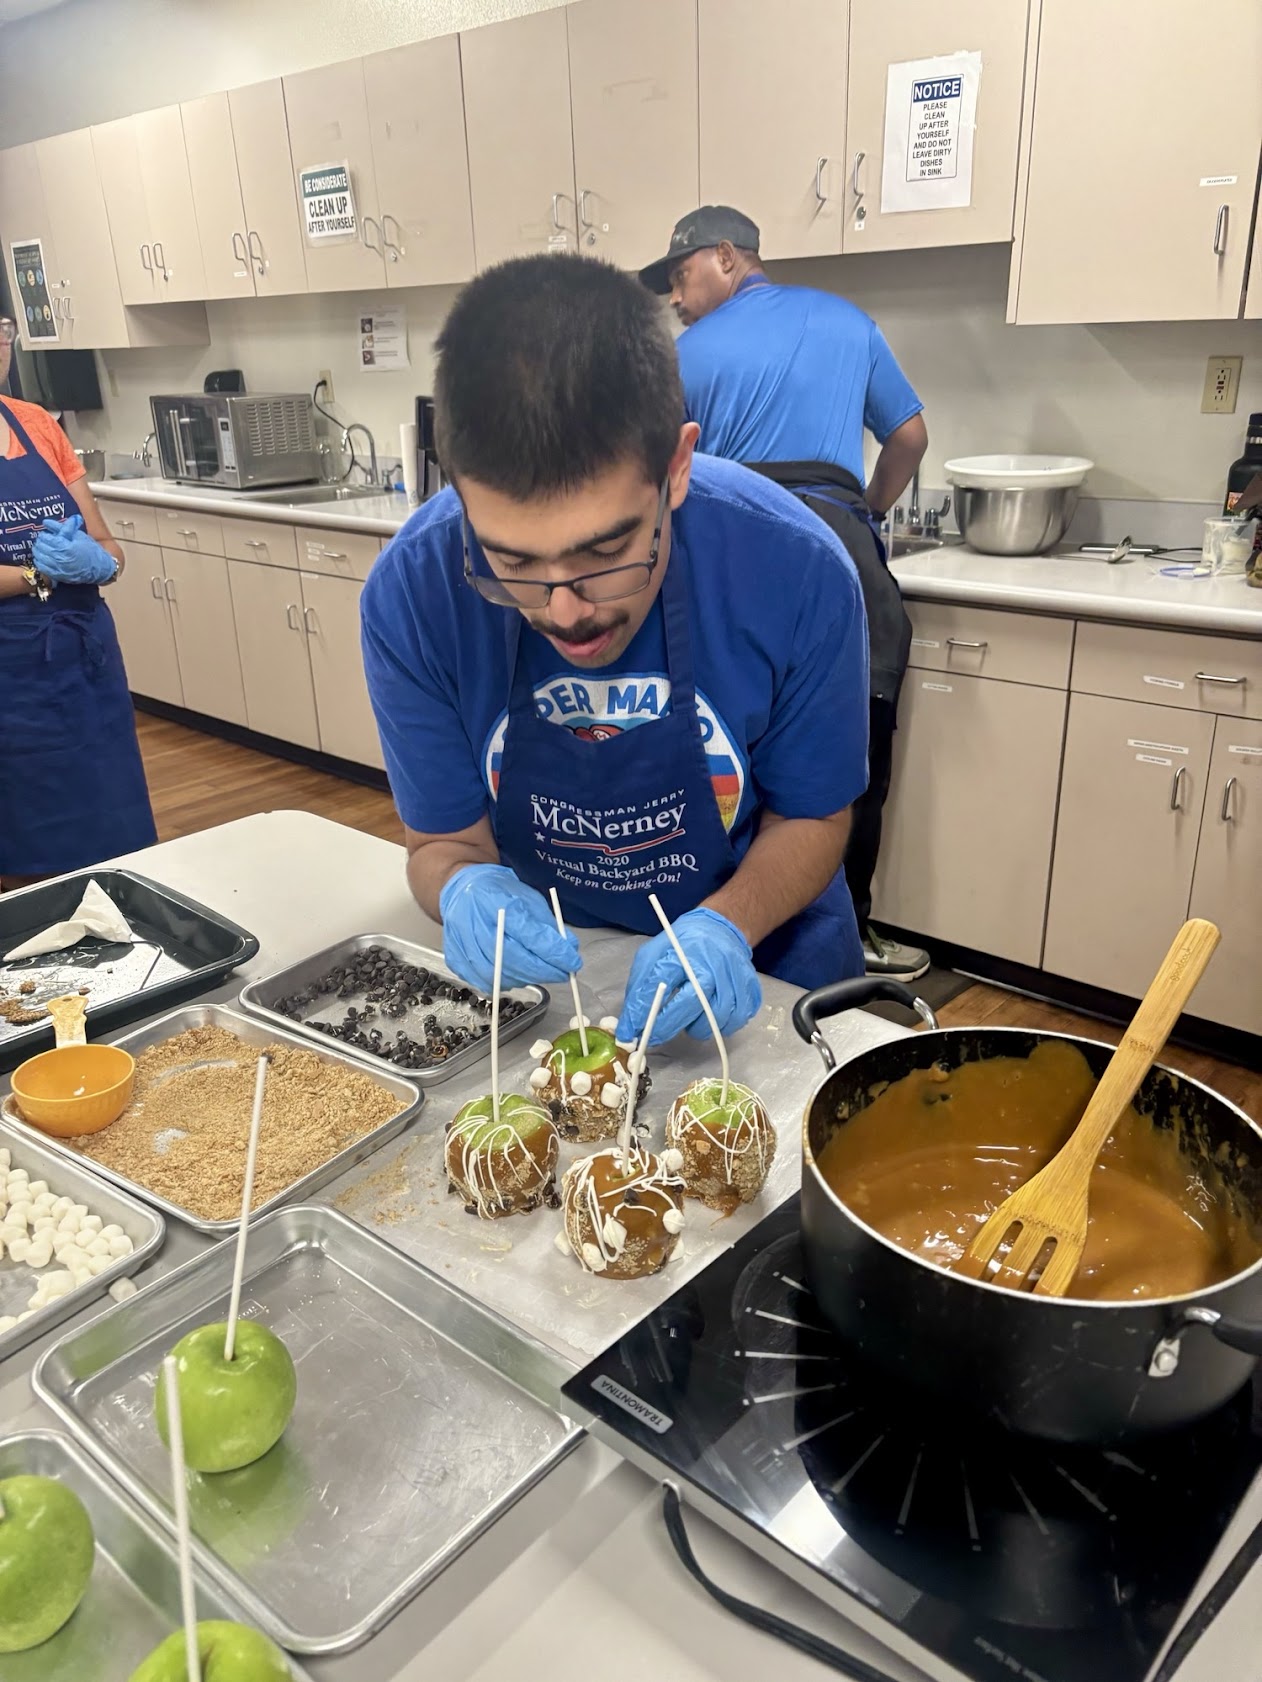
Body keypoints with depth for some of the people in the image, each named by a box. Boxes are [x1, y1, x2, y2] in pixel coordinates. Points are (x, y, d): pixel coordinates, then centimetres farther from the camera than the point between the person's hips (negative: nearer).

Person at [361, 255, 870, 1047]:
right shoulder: (411, 597, -19)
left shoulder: (795, 571, -22)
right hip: (538, 975, 2)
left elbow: (813, 816, -7)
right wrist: (465, 891, -28)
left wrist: (727, 923, -26)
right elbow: (443, 841, -6)